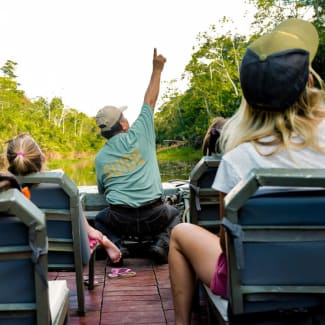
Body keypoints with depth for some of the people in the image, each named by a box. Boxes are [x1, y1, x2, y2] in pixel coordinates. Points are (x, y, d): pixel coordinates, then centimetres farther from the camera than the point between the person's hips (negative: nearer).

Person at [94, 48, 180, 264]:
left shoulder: (100, 158, 3)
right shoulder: (138, 135, -3)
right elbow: (150, 101, 9)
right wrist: (157, 70, 17)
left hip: (121, 220, 1)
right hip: (154, 217, -1)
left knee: (100, 219, 34)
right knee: (173, 214, 32)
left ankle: (115, 244, 4)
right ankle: (162, 242, 3)